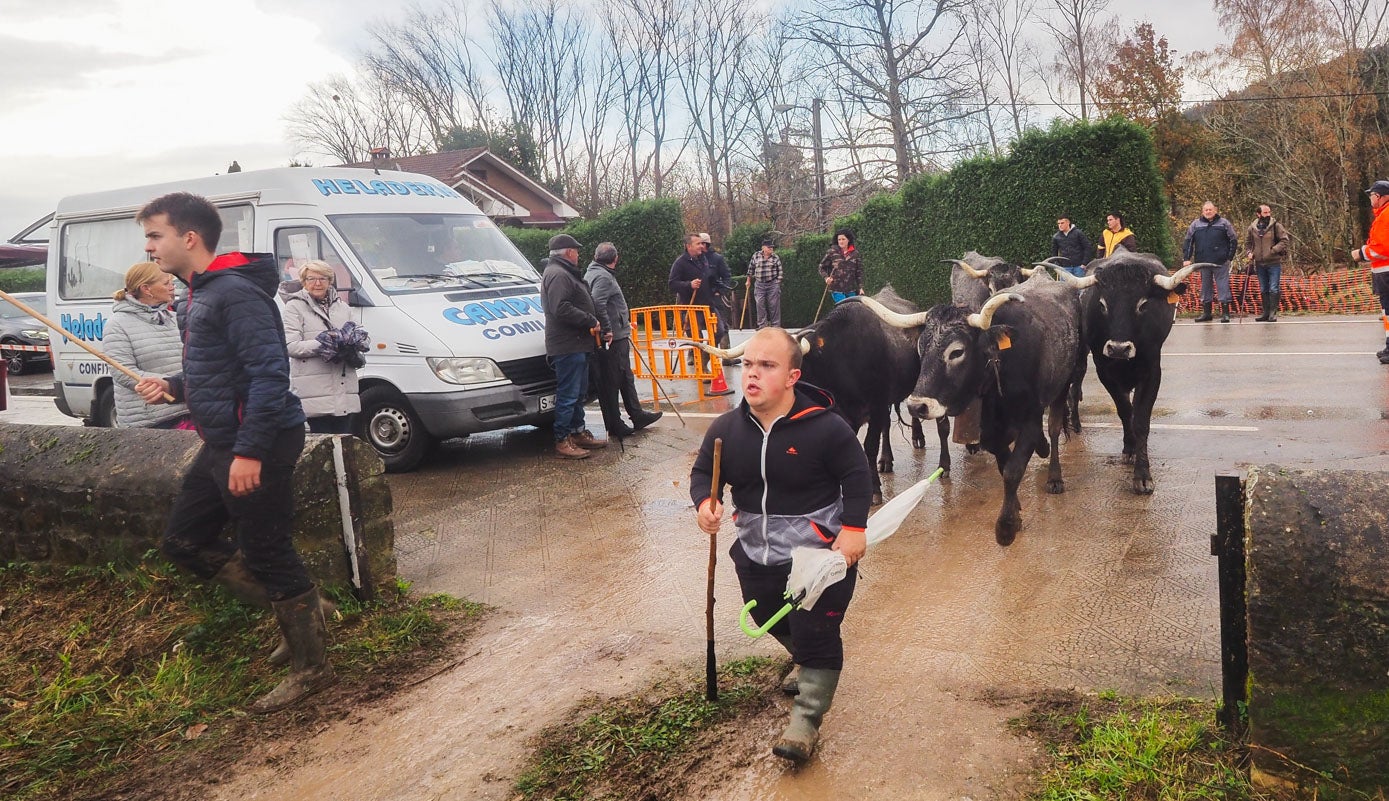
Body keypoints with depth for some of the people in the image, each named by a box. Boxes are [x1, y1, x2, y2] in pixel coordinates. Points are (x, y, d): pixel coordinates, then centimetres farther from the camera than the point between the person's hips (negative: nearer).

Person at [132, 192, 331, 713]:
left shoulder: (235, 293, -17)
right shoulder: (198, 296, 14)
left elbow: (269, 372, -25)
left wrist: (249, 451, -27)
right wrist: (173, 386, 8)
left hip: (258, 445, -11)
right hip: (223, 445, 11)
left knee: (265, 553, -2)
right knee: (184, 541, 16)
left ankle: (311, 668, 15)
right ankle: (300, 609, 22)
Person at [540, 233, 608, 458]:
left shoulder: (565, 273, 22)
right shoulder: (557, 275, -14)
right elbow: (561, 309, -26)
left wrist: (592, 323, 14)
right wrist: (590, 321, -19)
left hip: (577, 344, 11)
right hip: (567, 345, -11)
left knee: (579, 393, 18)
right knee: (568, 395, -7)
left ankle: (578, 432, 28)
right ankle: (562, 441, -3)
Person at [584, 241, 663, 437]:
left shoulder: (592, 273, 17)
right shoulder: (603, 277, -16)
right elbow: (597, 303, -31)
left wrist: (624, 323, 29)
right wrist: (608, 329, -25)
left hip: (617, 336, 11)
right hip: (612, 339, -11)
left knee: (626, 377, 19)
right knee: (611, 382, -4)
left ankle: (637, 415, 29)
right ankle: (615, 426, 3)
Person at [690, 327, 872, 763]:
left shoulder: (825, 427, -21)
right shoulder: (726, 428, -9)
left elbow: (857, 476, -11)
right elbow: (702, 472, 3)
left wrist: (854, 528, -20)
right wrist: (705, 502, -18)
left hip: (820, 553, -5)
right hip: (755, 556, 6)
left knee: (816, 634, 0)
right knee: (772, 622, 25)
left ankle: (806, 720, 19)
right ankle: (806, 665, 57)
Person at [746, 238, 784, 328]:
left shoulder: (776, 257, 0)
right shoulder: (756, 256, 2)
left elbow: (780, 271, 4)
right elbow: (751, 269, 12)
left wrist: (777, 283, 0)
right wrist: (748, 281, 16)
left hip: (773, 284, -1)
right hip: (759, 284, 1)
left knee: (774, 305, 1)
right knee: (760, 304, -4)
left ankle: (776, 325, 9)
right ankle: (762, 325, 3)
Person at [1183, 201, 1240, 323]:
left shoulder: (1224, 223, 4)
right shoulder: (1195, 224, 8)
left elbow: (1234, 240, 6)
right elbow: (1188, 242, 8)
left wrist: (1229, 257, -1)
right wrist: (1187, 258, 0)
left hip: (1220, 262, -2)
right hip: (1203, 262, 2)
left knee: (1223, 286, -2)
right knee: (1205, 287, 10)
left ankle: (1225, 312, 1)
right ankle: (1206, 312, 18)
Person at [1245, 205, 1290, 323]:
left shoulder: (1276, 225, -4)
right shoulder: (1252, 227, 6)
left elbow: (1284, 240, -7)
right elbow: (1247, 242, 18)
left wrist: (1274, 250, -19)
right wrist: (1248, 253, 2)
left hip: (1274, 263, -4)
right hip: (1259, 263, 4)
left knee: (1273, 289, -6)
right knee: (1263, 290, 11)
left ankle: (1273, 313, -2)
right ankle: (1266, 312, 19)